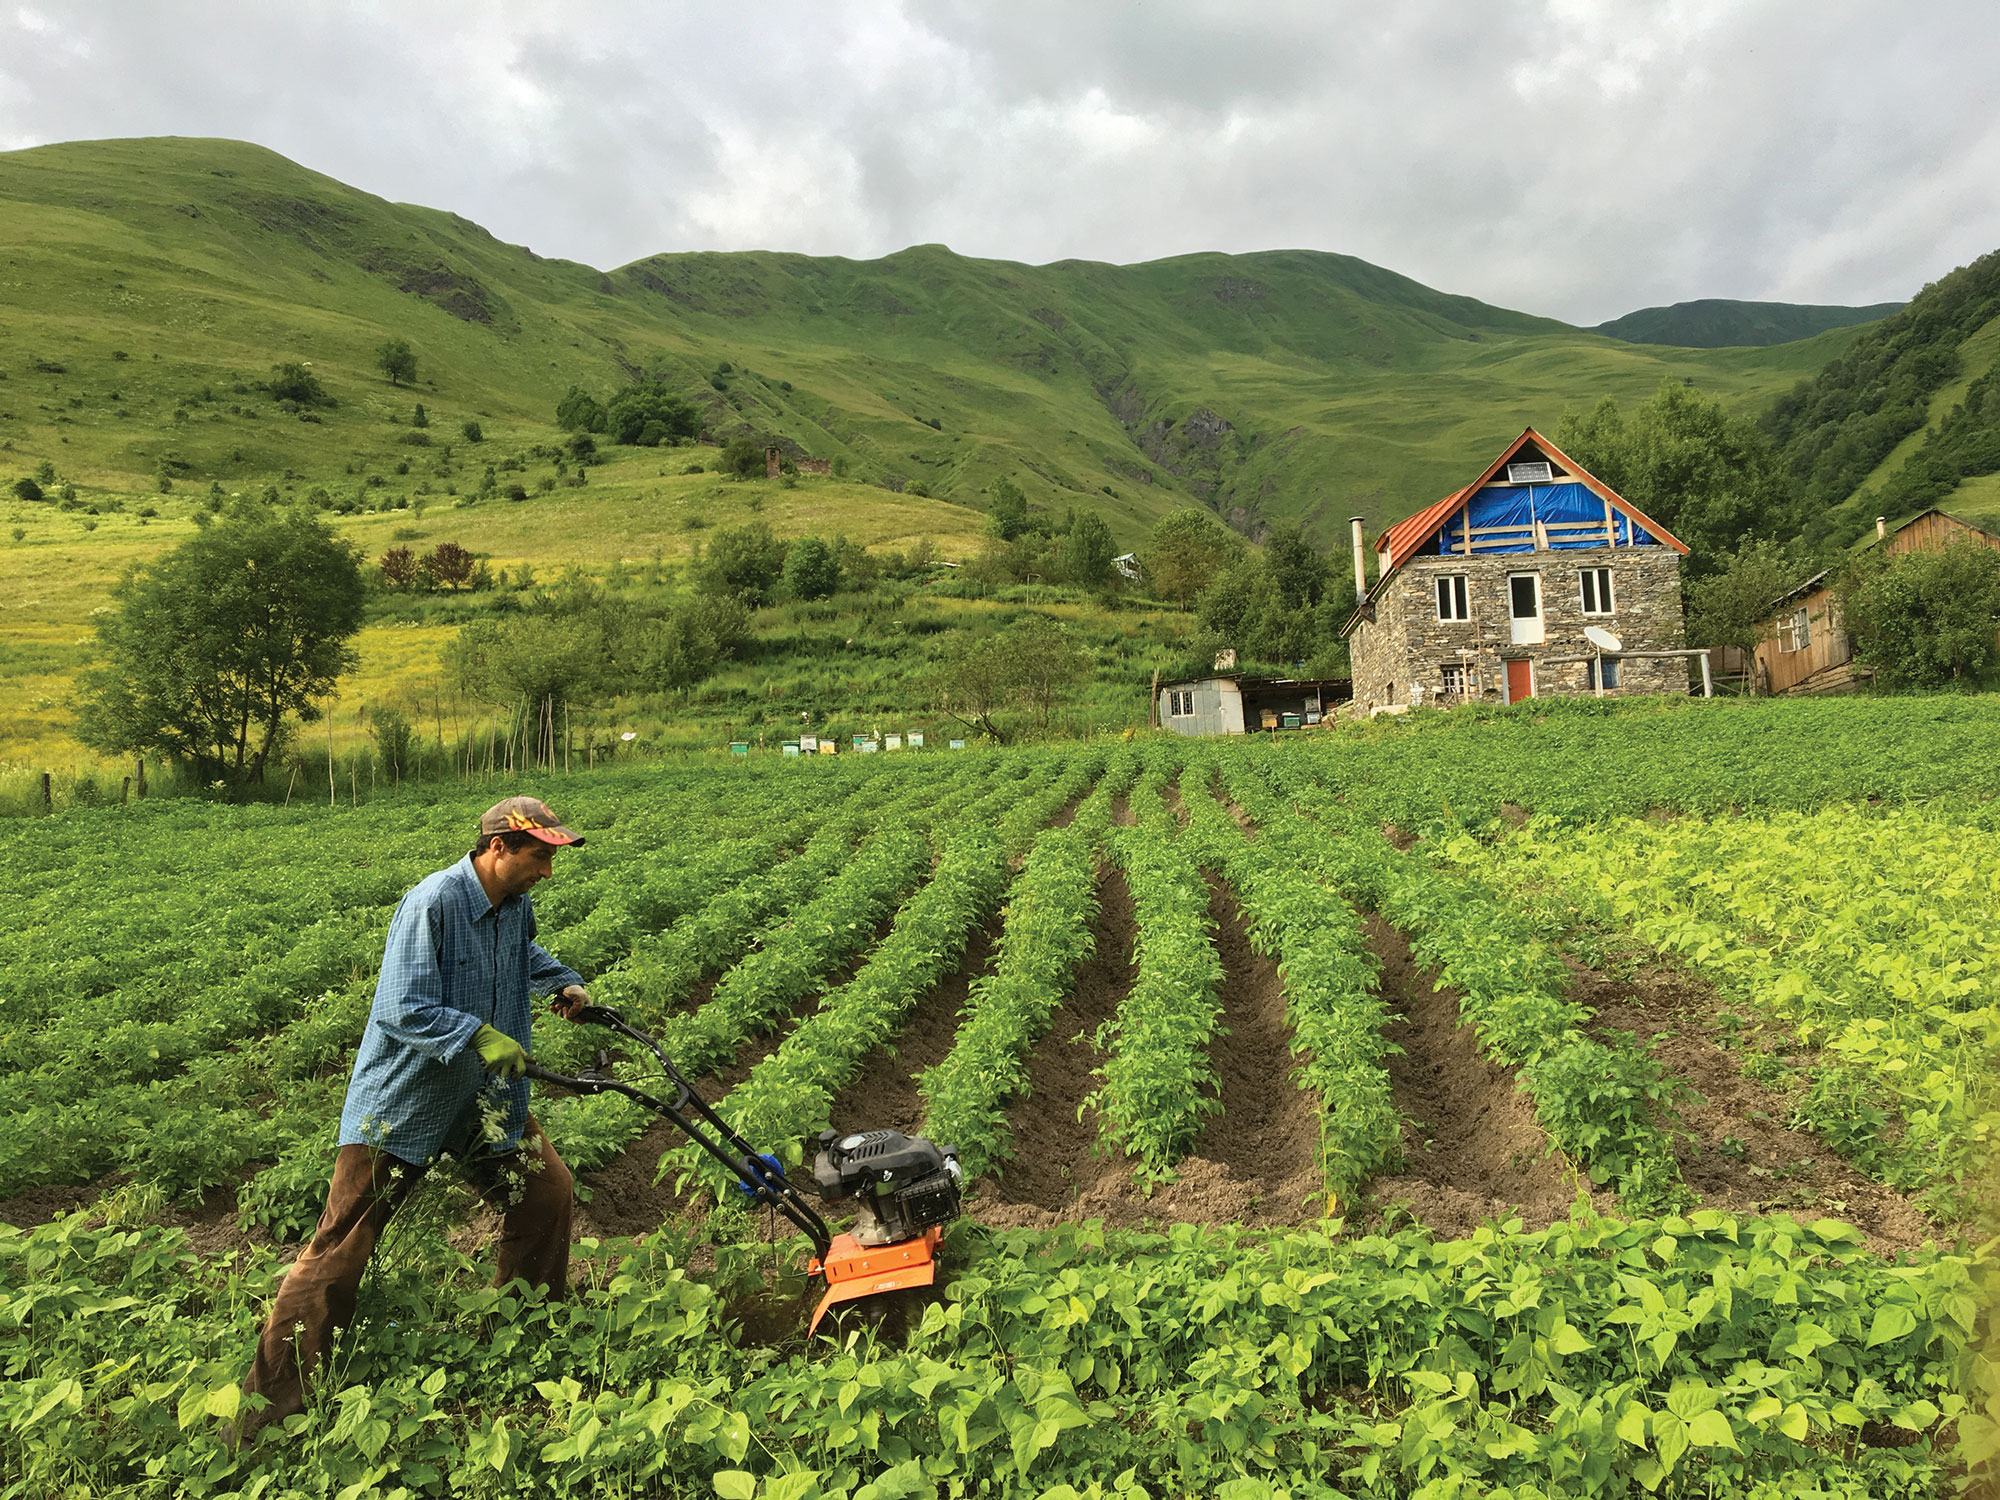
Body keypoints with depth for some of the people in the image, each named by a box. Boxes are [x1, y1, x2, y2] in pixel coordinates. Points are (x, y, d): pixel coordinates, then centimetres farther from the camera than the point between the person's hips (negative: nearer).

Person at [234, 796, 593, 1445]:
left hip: (482, 1098, 7)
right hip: (402, 1104, -7)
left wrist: (563, 980, 10)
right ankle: (265, 1420, 11)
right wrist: (478, 1035, -39)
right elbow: (403, 1012, -29)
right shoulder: (432, 904, -26)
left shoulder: (516, 907, 0)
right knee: (339, 1250, -3)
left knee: (546, 1190, 9)